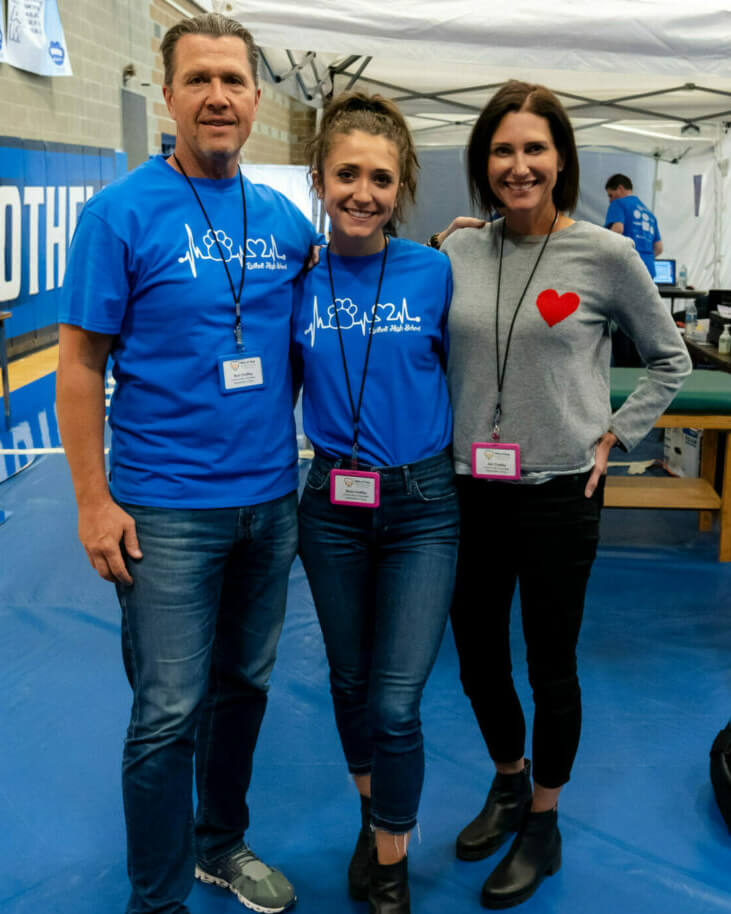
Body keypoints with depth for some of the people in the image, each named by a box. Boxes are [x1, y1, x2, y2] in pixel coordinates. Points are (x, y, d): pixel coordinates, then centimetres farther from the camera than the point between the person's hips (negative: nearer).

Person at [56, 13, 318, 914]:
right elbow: (80, 364, -7)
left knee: (244, 684, 18)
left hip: (270, 498, 5)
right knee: (168, 712, 1)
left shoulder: (283, 218, 6)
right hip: (167, 509, -5)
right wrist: (94, 501, -11)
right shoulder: (122, 212, -7)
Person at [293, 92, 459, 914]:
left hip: (421, 506, -2)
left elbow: (458, 371, 5)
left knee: (396, 703, -5)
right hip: (332, 502, 2)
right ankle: (372, 818, 44)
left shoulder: (434, 272, -6)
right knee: (349, 682, 17)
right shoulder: (297, 278, -2)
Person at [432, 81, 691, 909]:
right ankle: (508, 783, 43)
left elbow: (670, 360, 5)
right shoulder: (458, 252, 1)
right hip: (471, 491, 4)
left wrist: (612, 438, -2)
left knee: (551, 663, 10)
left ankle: (542, 826, 32)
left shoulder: (605, 254, -7)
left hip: (558, 494, -3)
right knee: (477, 655, 16)